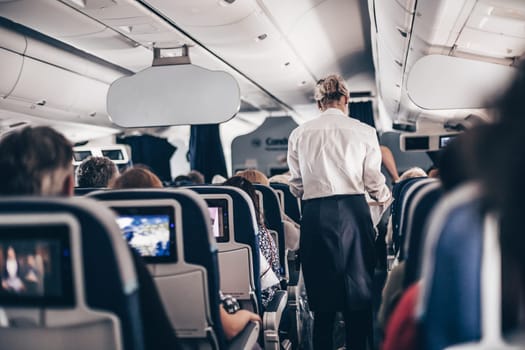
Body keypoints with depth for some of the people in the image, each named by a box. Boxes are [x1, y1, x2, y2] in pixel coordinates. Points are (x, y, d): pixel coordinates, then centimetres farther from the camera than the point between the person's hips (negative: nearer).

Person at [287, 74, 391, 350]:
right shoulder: (363, 131, 2)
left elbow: (296, 185, 9)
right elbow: (374, 182, 4)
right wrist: (386, 197, 26)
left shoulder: (299, 134, 7)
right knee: (358, 289, 8)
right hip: (353, 211, -1)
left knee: (321, 296, 10)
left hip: (315, 214, 2)